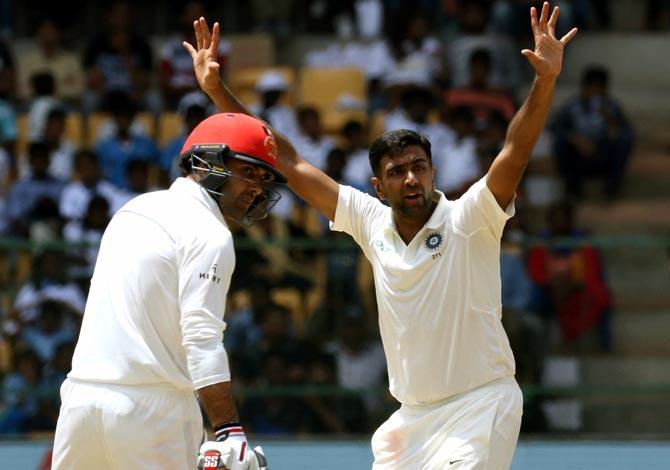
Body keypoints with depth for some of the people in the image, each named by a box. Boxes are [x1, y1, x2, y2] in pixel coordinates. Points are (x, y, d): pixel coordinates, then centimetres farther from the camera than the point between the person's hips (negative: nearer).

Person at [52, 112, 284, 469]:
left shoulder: (133, 210, 18)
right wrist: (229, 432, -24)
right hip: (149, 407, -8)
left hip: (80, 394, 8)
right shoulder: (209, 234, -8)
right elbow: (202, 340, -19)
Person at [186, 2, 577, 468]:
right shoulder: (373, 224, 4)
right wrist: (217, 90, 4)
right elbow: (290, 164, 6)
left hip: (480, 406, -6)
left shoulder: (467, 220, -9)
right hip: (411, 416, 6)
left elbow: (515, 151, -23)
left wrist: (545, 82, -38)